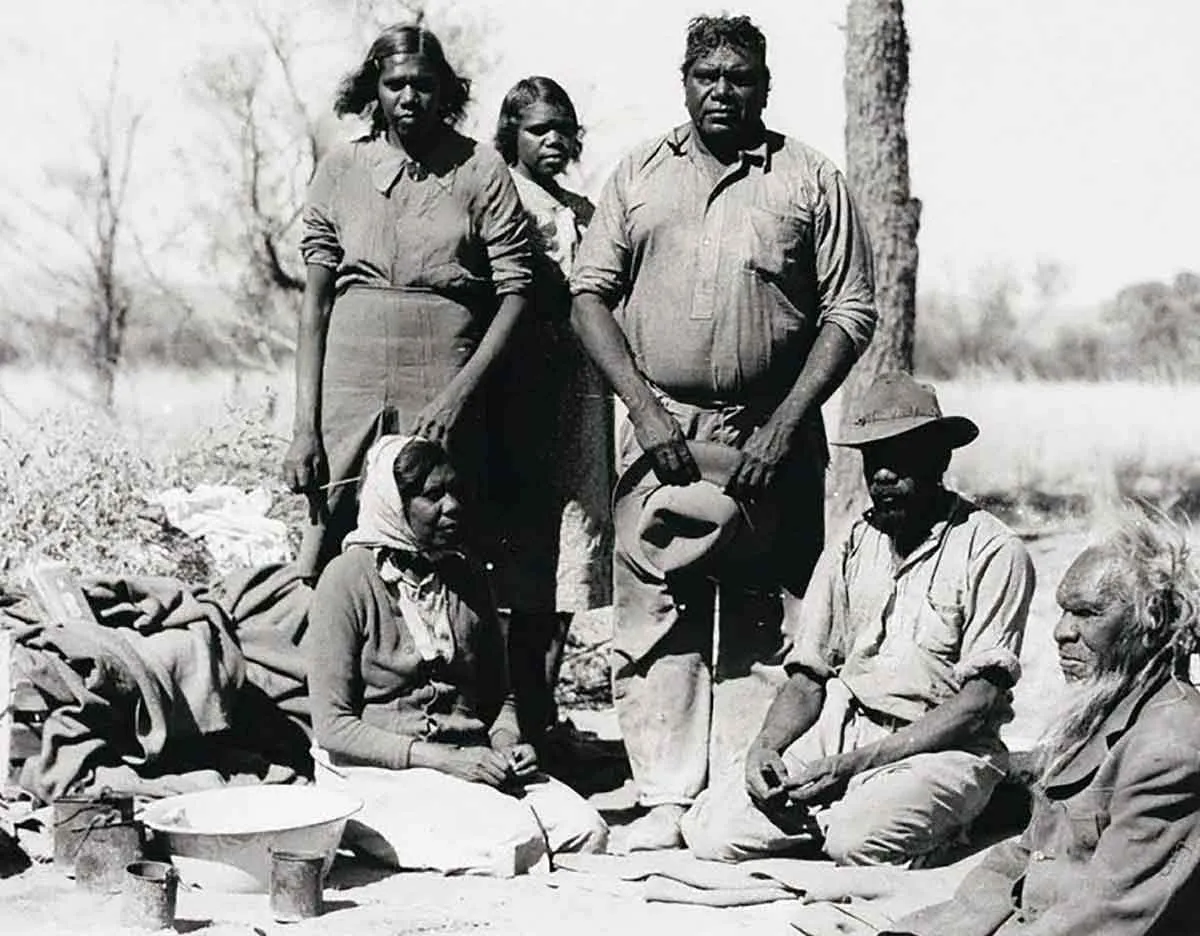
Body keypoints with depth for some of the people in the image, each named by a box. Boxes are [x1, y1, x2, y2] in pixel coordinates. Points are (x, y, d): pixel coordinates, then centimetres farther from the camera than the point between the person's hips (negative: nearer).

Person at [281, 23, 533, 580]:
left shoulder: (480, 170, 3)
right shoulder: (341, 170, 8)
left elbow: (515, 292, -1)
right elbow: (315, 304, 6)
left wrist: (459, 393, -12)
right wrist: (305, 427, -1)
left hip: (446, 402, -1)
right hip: (349, 393, 1)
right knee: (326, 554, -4)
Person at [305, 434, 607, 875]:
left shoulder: (466, 576, 11)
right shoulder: (348, 579, -9)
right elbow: (333, 726, -13)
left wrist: (508, 744, -3)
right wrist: (441, 759, -19)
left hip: (470, 759, 6)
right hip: (377, 773, -6)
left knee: (588, 832, -17)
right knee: (513, 841, -28)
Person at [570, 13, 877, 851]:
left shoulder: (811, 181, 4)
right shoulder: (640, 175, 11)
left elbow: (851, 312, 0)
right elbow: (590, 294, 6)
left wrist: (784, 428, -9)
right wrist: (645, 408, -7)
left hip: (772, 436, -1)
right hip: (660, 427, 2)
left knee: (764, 626, -1)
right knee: (655, 622, -1)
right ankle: (667, 802, 4)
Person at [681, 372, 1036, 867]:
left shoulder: (991, 550, -7)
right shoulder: (851, 548, 12)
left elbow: (980, 700, -12)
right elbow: (808, 677, 14)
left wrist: (855, 764, -19)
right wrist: (765, 746, -9)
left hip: (944, 749, -5)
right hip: (842, 729, 5)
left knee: (858, 840, -34)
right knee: (712, 833, -14)